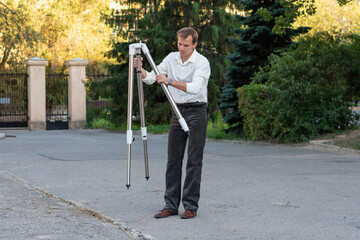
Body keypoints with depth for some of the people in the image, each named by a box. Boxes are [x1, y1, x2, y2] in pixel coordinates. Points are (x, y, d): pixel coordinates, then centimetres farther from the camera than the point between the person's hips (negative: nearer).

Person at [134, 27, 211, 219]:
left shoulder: (202, 62, -12)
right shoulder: (171, 58, 5)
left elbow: (195, 88, -27)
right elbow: (151, 78, 3)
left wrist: (170, 81, -34)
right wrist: (141, 69, -17)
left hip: (197, 112, -6)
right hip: (178, 111, 6)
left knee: (194, 161, -4)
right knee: (173, 160, 5)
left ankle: (191, 206, 1)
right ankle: (171, 205, 10)